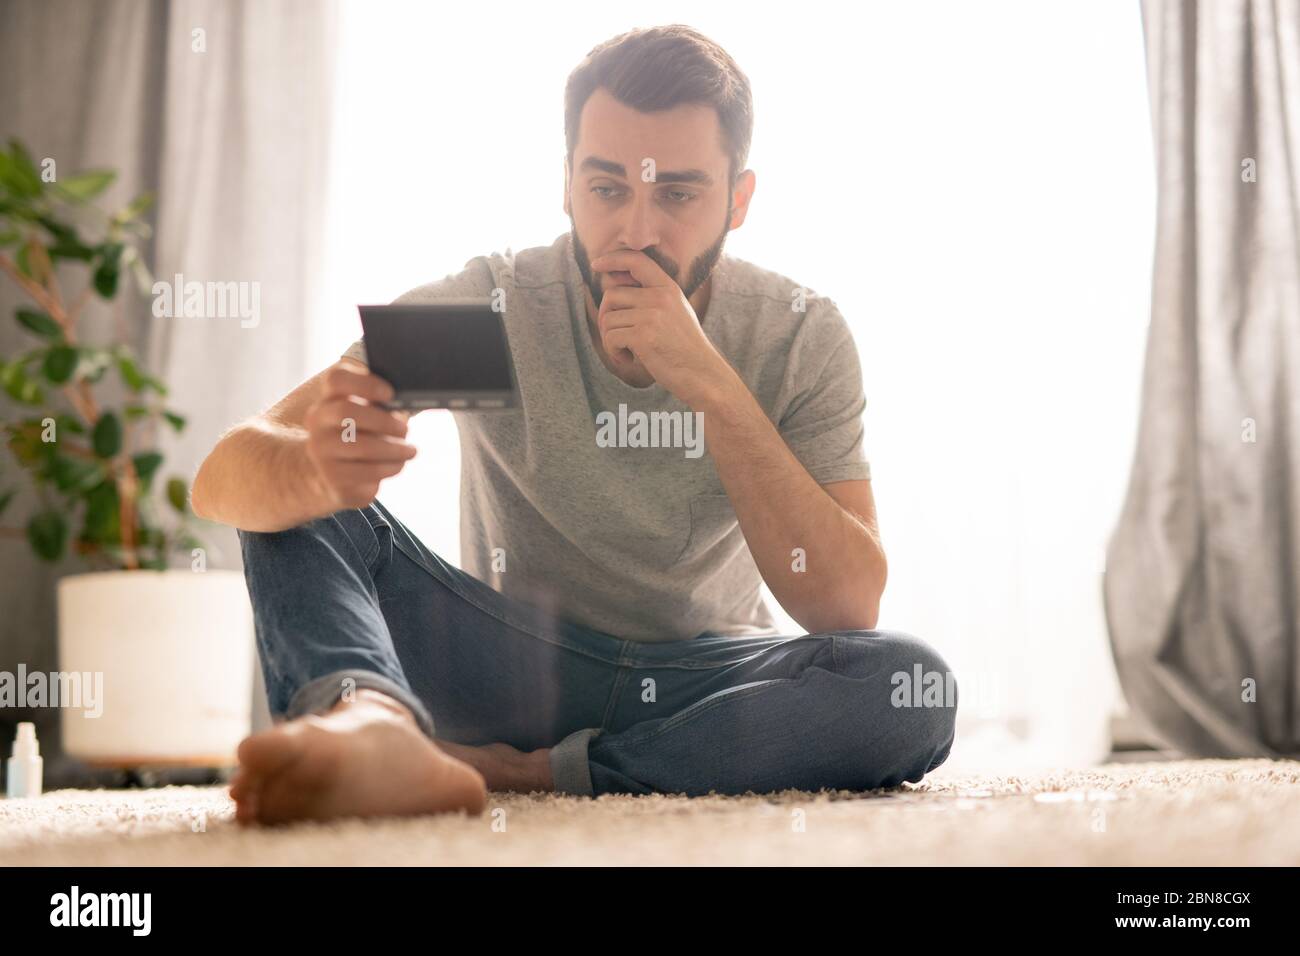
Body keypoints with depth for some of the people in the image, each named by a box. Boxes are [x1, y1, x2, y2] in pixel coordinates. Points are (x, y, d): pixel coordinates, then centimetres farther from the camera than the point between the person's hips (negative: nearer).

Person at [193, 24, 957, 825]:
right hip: (517, 663, 0)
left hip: (702, 681, 1)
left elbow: (850, 606, -22)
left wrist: (712, 384, -31)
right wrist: (317, 467, -49)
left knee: (913, 684, -31)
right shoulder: (485, 306, -14)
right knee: (296, 498, -21)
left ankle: (521, 772, -27)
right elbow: (225, 478, -23)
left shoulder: (803, 338, -11)